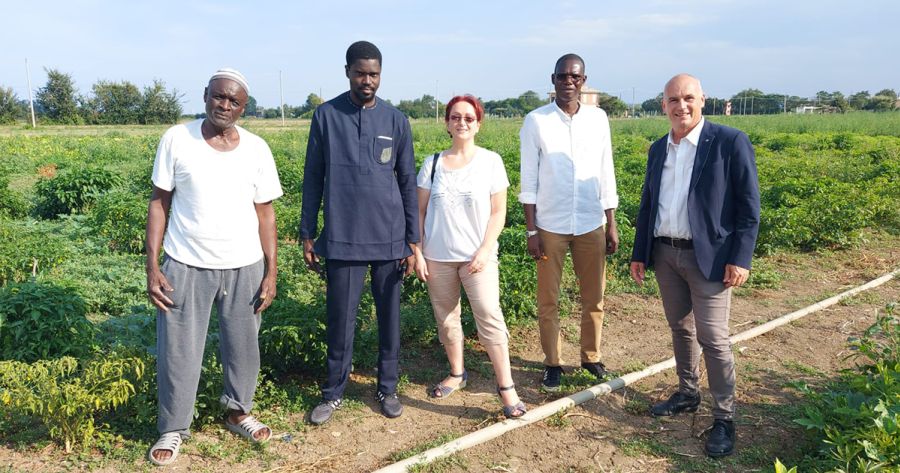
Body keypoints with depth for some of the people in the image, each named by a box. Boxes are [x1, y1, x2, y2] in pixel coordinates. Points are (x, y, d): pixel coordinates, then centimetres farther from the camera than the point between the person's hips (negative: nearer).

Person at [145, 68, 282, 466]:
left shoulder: (256, 148, -1)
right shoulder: (176, 139, -5)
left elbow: (265, 213, 3)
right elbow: (159, 203, -1)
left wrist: (271, 273, 0)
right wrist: (152, 266, -6)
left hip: (244, 268, 2)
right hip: (185, 267, -1)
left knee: (243, 347, 14)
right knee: (178, 352, 7)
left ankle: (238, 412, 36)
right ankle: (173, 429, 26)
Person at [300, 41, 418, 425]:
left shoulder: (396, 120, 4)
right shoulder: (326, 116, 1)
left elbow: (408, 183, 6)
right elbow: (313, 178, 5)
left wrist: (412, 241, 3)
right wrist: (307, 235, 2)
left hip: (389, 239, 1)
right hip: (342, 239, -1)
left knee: (390, 317, 10)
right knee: (340, 320, 4)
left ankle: (387, 389, 25)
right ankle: (333, 393, 20)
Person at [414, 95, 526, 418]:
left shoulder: (490, 161, -1)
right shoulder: (433, 164, 4)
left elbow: (498, 213, -2)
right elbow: (420, 213, 6)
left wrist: (484, 252, -11)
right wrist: (418, 253, 0)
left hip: (477, 256, -3)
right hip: (437, 257, 3)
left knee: (489, 316, -10)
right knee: (446, 318, 12)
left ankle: (506, 386, -1)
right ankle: (457, 374, 30)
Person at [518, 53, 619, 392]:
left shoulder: (598, 118, 3)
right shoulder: (536, 121, -3)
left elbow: (606, 174, 8)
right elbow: (529, 180, -2)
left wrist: (611, 225, 6)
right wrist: (531, 230, -6)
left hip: (592, 223, 2)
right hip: (550, 225, -2)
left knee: (594, 298, 11)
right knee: (548, 301, 6)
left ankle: (591, 356, 28)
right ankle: (553, 362, 21)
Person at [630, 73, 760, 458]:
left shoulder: (730, 142, -9)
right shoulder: (659, 148, 9)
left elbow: (749, 206, -9)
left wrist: (740, 259, -14)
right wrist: (639, 253, 12)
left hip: (708, 256, -5)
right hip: (664, 253, 6)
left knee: (712, 338, -3)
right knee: (680, 328, 16)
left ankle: (724, 418, 11)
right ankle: (687, 394, 33)